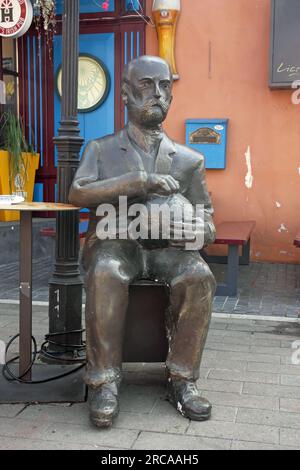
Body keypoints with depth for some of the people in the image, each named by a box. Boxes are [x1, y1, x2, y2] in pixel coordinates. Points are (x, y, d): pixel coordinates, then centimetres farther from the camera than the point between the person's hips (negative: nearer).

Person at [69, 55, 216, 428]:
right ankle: (104, 381, -22)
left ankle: (182, 378, -15)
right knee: (106, 276, -35)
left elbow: (207, 226, 13)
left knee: (199, 278, -30)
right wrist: (140, 181, -18)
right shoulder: (101, 149, 13)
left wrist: (199, 232, -14)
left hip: (168, 248, 2)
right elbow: (78, 193, -7)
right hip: (115, 241, -1)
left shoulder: (189, 159, 15)